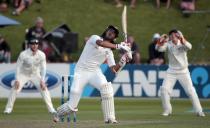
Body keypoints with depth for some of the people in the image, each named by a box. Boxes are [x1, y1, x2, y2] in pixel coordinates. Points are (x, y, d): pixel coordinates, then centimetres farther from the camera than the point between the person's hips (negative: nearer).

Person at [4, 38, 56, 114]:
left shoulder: (41, 55, -18)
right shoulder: (23, 54, -25)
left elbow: (43, 68, -9)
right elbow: (18, 67, -16)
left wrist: (42, 81, -16)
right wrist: (17, 80, -22)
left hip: (35, 75, 2)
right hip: (23, 74, -2)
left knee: (44, 89, -11)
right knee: (15, 90, -17)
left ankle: (50, 108, -2)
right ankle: (8, 108, -8)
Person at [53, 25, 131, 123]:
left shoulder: (109, 52, 10)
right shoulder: (94, 38, -3)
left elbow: (114, 70, 2)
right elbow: (101, 43, -28)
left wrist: (123, 61, -14)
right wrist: (118, 46, -33)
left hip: (95, 72, 4)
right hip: (81, 72, -4)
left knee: (106, 86, -31)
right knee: (72, 106, -8)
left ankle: (109, 118, -23)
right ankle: (58, 113, 27)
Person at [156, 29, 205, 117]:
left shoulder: (182, 44, -10)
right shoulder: (168, 44, -4)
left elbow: (189, 47, -32)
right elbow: (159, 48, -19)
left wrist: (182, 40, -49)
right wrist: (160, 42, -38)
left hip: (183, 72, -2)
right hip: (171, 72, 2)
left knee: (191, 91, -7)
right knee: (164, 89, -8)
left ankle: (199, 111, 2)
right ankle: (167, 110, 8)